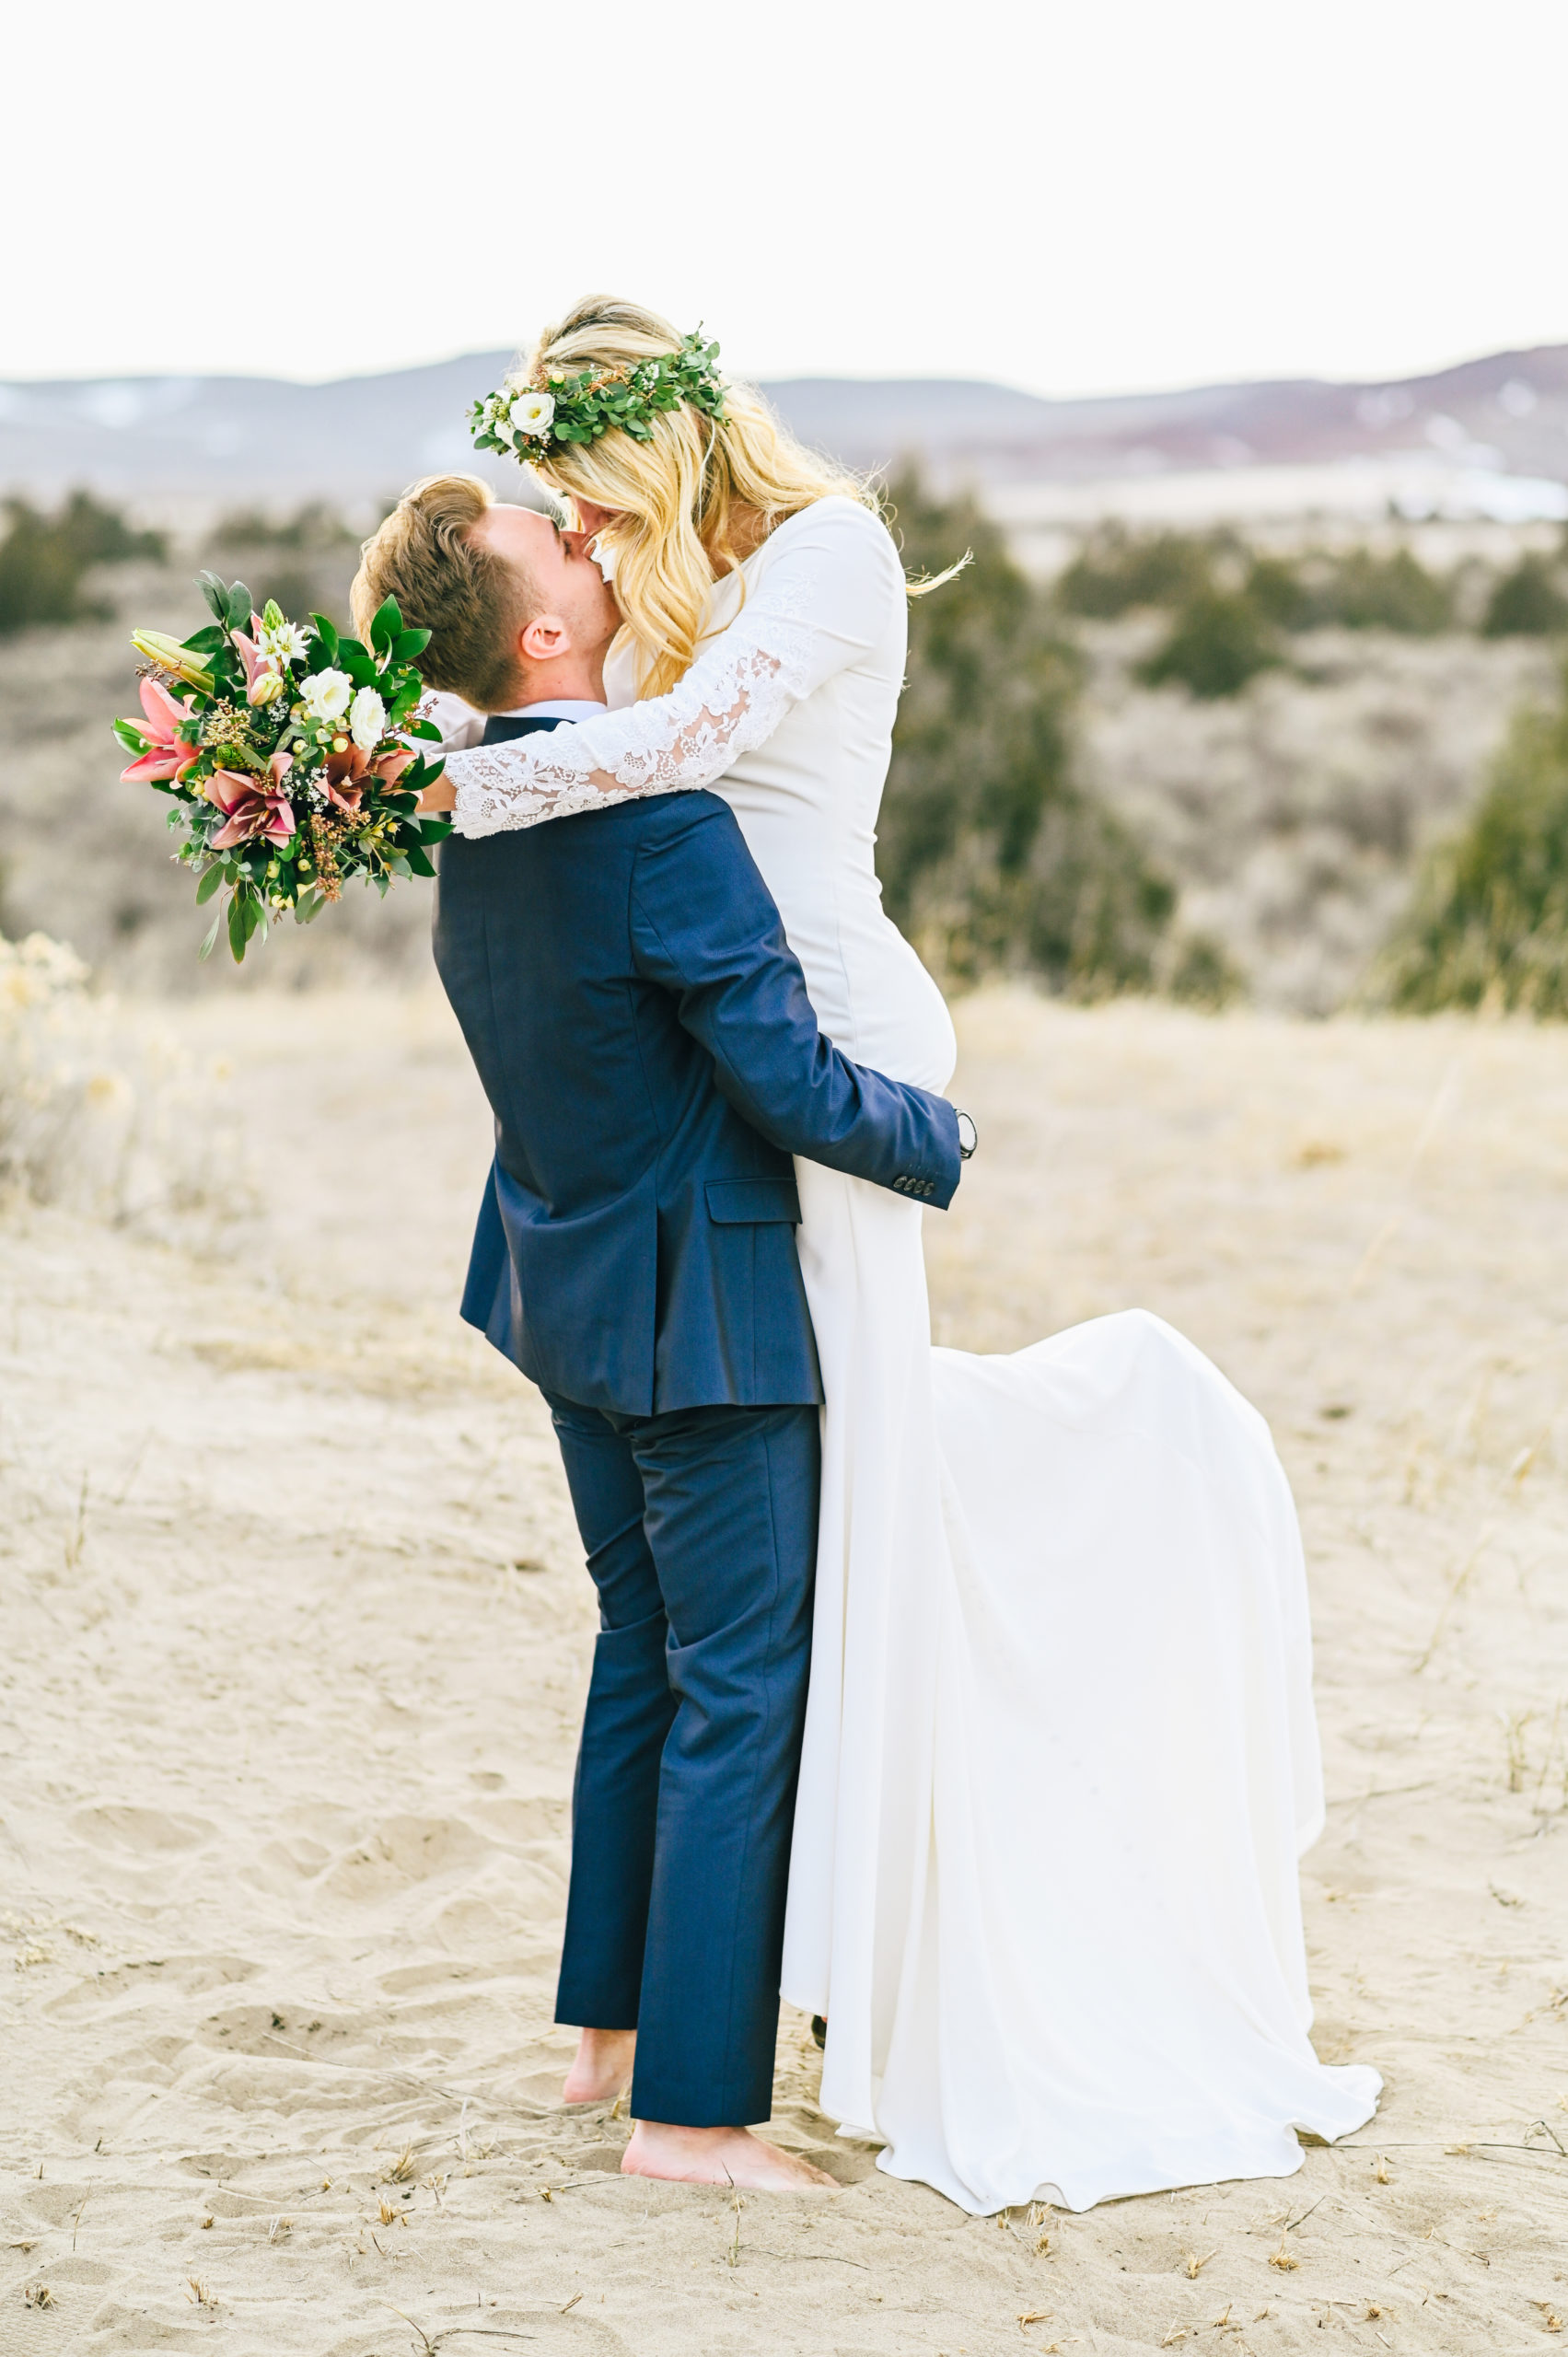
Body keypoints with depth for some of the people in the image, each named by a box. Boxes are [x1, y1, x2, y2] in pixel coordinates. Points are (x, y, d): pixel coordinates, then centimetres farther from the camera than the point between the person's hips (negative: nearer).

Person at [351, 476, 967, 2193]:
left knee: (645, 1648, 22)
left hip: (565, 1283, 9)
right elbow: (788, 1077, -22)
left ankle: (607, 2024, 32)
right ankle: (692, 2107, 4)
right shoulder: (653, 820, -27)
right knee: (741, 1695, 0)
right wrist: (931, 1137, -5)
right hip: (699, 1306, -9)